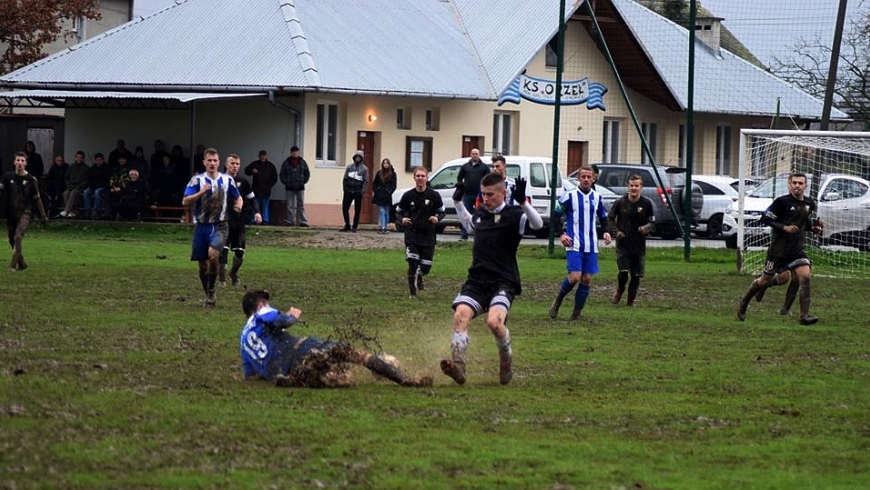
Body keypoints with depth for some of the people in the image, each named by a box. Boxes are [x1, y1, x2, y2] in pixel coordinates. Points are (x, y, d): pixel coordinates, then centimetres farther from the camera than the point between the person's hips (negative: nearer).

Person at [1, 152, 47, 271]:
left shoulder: (31, 179, -1)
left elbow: (37, 199, 7)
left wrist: (42, 215, 9)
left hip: (24, 213, -4)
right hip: (10, 213, 4)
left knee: (18, 237, -22)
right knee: (12, 240, 9)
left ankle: (13, 265, -22)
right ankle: (21, 263, 29)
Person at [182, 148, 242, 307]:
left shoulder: (227, 180, 4)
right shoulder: (197, 180, -2)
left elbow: (237, 197, 19)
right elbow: (185, 202, -9)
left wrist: (239, 205, -5)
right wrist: (201, 192, -22)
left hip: (219, 226, -1)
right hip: (202, 226, 1)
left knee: (213, 254, -26)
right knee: (203, 264, 5)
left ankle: (211, 292, -10)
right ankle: (209, 296, 25)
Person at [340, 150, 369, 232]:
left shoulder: (364, 169, 3)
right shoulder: (349, 167, 9)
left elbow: (366, 181, -2)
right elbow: (345, 178, 9)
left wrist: (362, 191, -12)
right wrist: (345, 188, -1)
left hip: (358, 192, -2)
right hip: (349, 191, 2)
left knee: (357, 210, 2)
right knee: (345, 208, -1)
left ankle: (355, 227, 9)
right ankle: (347, 226, 10)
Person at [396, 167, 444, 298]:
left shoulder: (434, 195, -4)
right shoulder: (408, 196, -2)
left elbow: (442, 212, 6)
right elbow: (398, 212, 8)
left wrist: (437, 218, -16)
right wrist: (402, 219, -15)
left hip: (428, 236, 1)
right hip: (412, 235, -1)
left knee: (426, 267, 4)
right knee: (412, 264, -12)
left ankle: (419, 276, 42)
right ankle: (413, 292, 5)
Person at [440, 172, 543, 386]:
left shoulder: (514, 216, -4)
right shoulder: (479, 214, 15)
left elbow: (537, 224, -23)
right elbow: (469, 224, 39)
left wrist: (523, 203, -34)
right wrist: (458, 202, 32)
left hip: (503, 282, -5)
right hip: (476, 280, 5)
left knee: (494, 322, -27)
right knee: (460, 315, -21)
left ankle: (506, 361, 2)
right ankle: (458, 366, -27)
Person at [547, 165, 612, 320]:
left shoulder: (597, 197, 10)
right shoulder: (569, 196, -4)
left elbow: (603, 218, 23)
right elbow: (555, 217, 0)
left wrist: (606, 232, 3)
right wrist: (561, 235, -14)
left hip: (591, 246, 5)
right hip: (574, 245, -4)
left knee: (587, 279, 1)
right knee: (575, 277, -16)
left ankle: (576, 313, 10)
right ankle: (557, 302, 8)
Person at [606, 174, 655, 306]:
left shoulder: (646, 204, -1)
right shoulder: (620, 202, -2)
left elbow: (652, 222, 6)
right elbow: (610, 218, 11)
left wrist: (646, 228, -16)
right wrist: (615, 231, -5)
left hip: (639, 245, 1)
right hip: (622, 244, -1)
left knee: (636, 275, 1)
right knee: (623, 271, -14)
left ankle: (631, 300, 20)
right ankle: (619, 291, 18)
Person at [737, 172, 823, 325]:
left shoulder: (809, 204, 9)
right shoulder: (782, 202, -11)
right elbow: (765, 219, -10)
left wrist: (814, 227, 3)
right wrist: (785, 227, -20)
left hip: (797, 248, 5)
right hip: (779, 248, -5)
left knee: (804, 277, -14)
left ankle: (804, 315, -6)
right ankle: (744, 302, 31)